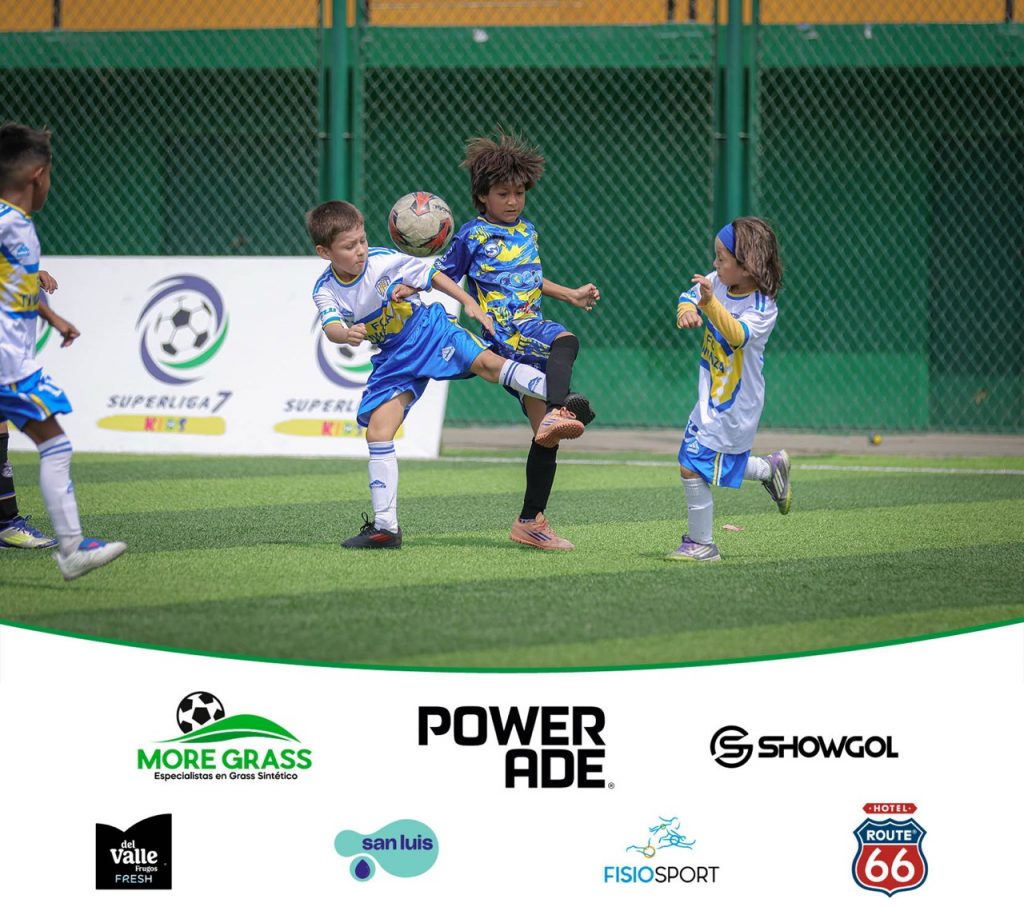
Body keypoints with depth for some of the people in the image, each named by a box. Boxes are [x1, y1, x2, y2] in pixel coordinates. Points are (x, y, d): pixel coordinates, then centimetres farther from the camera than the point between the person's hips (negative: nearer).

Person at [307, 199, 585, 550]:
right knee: (377, 433, -6)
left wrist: (470, 303, -9)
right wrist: (346, 335, -53)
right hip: (394, 358, 3)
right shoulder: (326, 291, -11)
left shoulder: (384, 260, -15)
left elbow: (431, 274, -3)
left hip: (428, 329, -3)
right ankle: (385, 526, 1)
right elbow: (330, 327, -29)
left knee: (487, 362, -29)